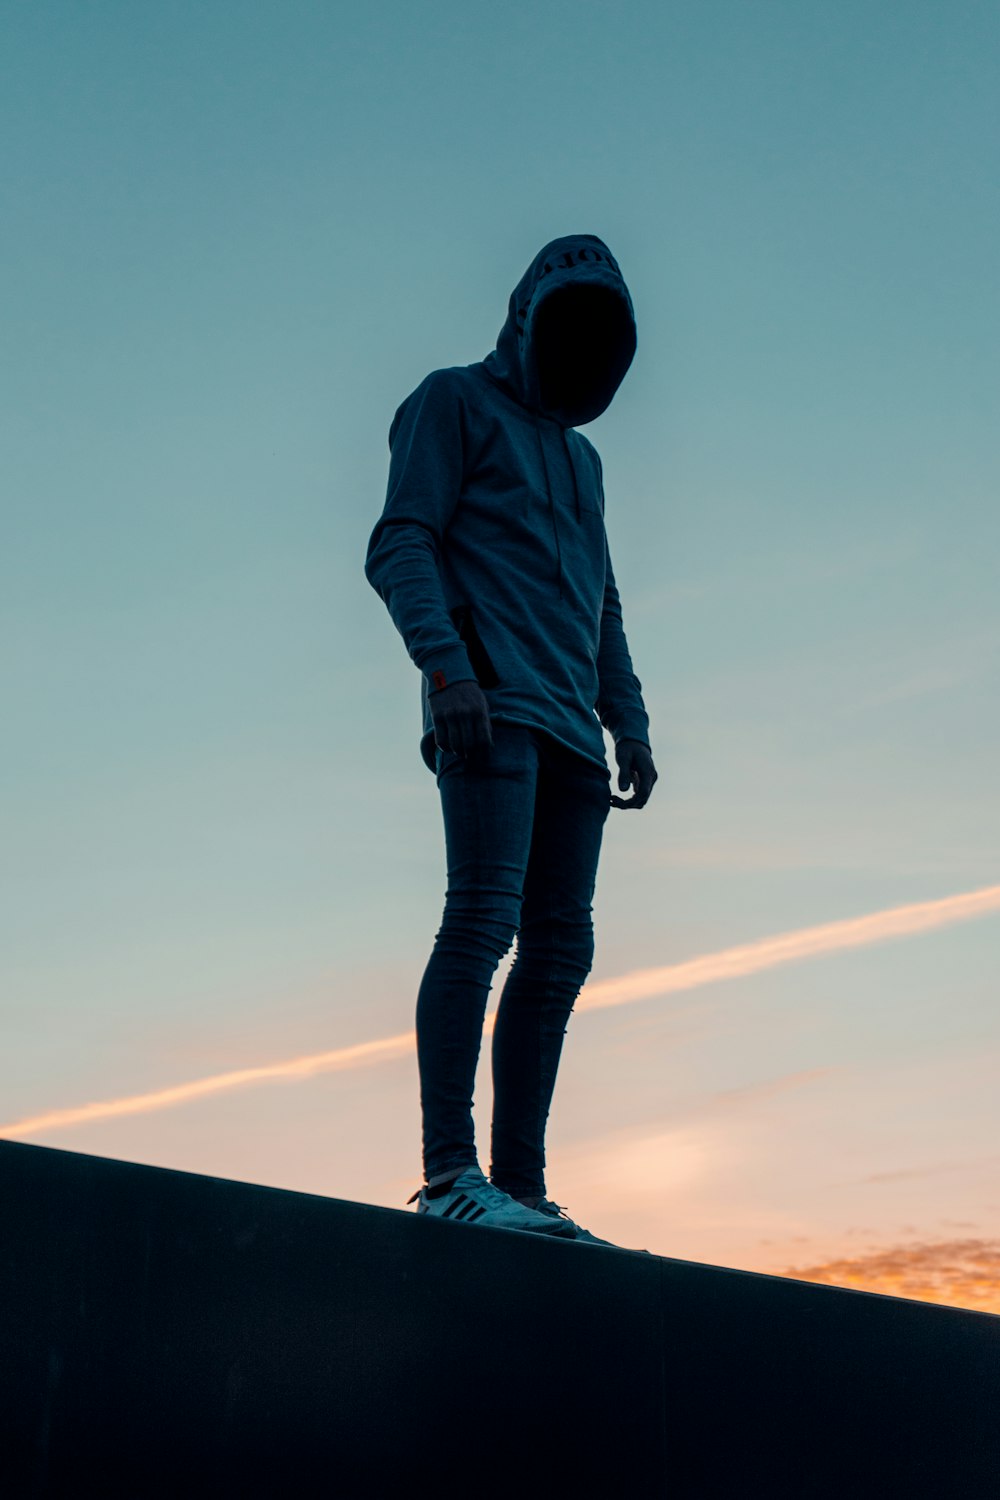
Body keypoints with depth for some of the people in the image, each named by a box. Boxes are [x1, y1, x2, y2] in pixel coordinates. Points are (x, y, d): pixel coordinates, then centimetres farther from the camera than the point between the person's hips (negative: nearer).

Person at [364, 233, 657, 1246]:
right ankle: (450, 1171, -21)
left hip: (569, 727, 8)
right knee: (484, 917, -19)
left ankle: (522, 1188, 1)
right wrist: (444, 661, -19)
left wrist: (629, 724, 18)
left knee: (559, 952, 0)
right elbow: (400, 546, -4)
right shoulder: (456, 404, 9)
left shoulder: (580, 457, 31)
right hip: (491, 706, -7)